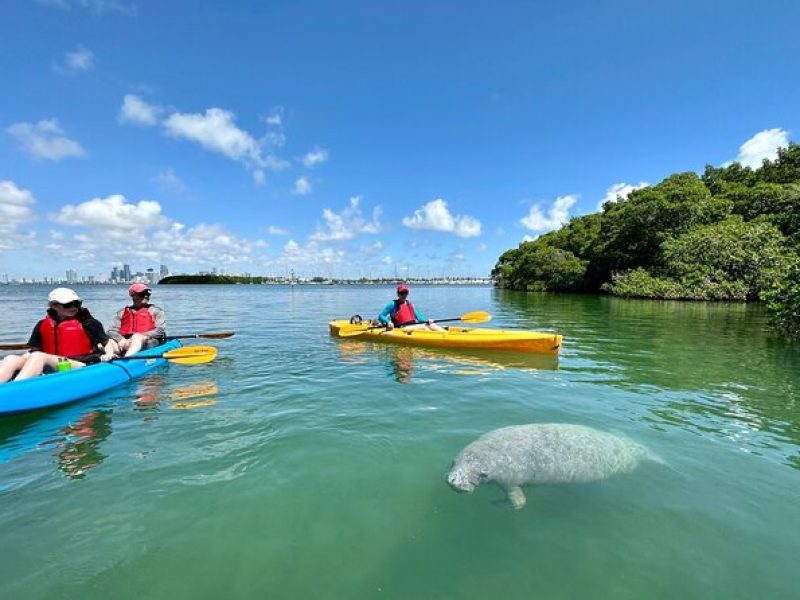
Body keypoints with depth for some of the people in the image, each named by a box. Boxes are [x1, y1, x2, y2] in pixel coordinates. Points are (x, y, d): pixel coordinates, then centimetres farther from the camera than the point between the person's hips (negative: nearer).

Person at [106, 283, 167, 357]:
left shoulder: (156, 311, 16)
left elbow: (160, 331, 2)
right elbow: (112, 331, 14)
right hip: (125, 342, 4)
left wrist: (140, 337, -11)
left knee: (136, 337, -34)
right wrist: (121, 339, -9)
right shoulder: (123, 312, 25)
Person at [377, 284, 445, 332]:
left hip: (414, 326, 6)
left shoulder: (410, 305, 25)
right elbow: (380, 316, 2)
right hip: (402, 328, -6)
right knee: (423, 326, -28)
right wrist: (388, 322, -19)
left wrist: (427, 320, -3)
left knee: (432, 325, -17)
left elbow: (418, 316, 17)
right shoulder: (393, 304, 8)